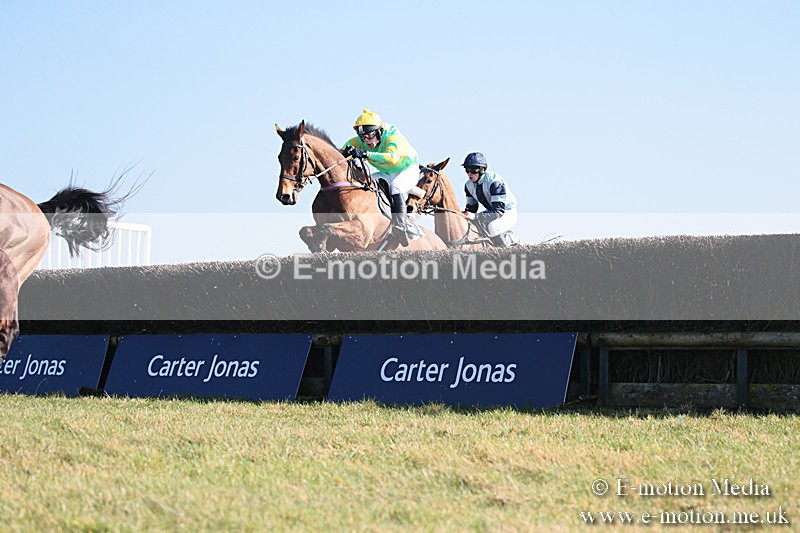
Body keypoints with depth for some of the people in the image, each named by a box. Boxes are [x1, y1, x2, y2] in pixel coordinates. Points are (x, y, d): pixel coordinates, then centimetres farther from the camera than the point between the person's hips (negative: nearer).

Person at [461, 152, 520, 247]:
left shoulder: (495, 181, -30)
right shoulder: (469, 185, -6)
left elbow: (499, 212, -36)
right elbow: (471, 207, 7)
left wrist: (475, 216, -42)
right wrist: (464, 214, -17)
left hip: (508, 213, -9)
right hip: (492, 212, 9)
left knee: (491, 227, -36)